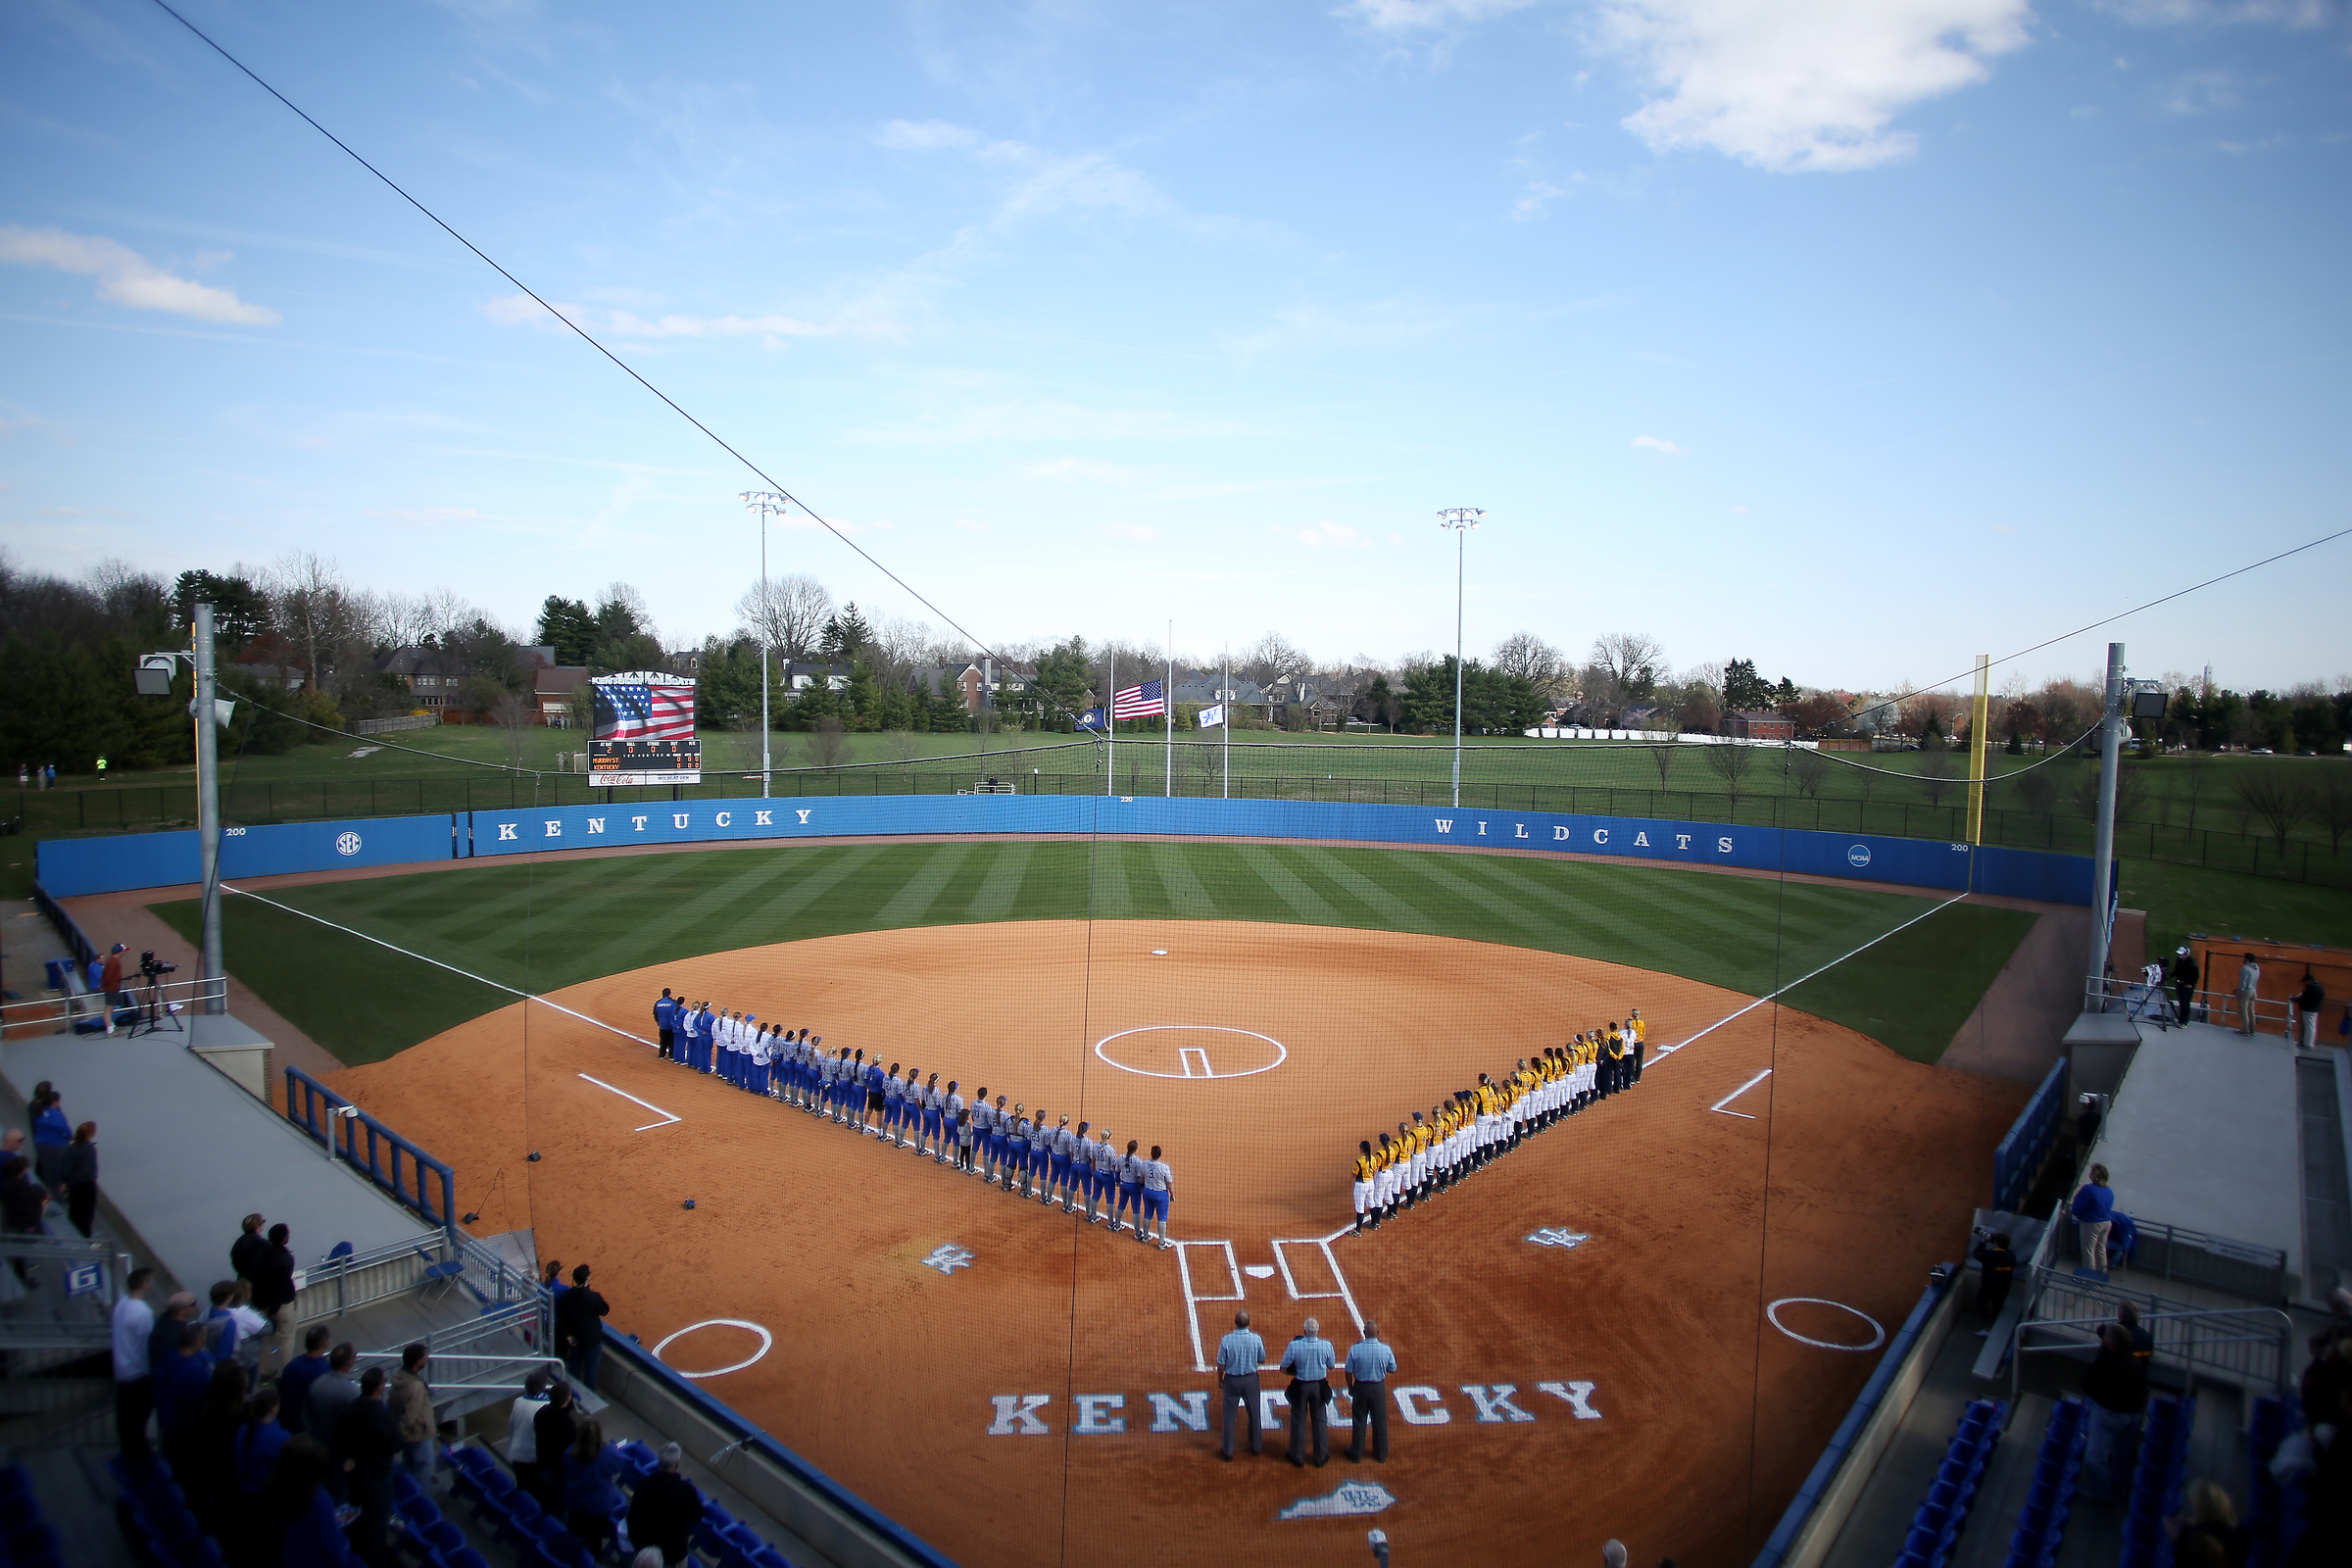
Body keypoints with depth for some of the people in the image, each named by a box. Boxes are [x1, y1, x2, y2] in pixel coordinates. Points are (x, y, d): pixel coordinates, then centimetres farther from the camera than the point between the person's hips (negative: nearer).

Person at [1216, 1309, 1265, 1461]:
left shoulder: (1226, 1340, -18)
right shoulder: (1256, 1339, -14)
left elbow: (1221, 1364, -9)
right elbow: (1262, 1360, -1)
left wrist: (1219, 1380, 7)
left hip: (1231, 1380, -1)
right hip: (1251, 1380, 1)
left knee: (1229, 1415, 11)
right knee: (1254, 1414, 19)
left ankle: (1227, 1450, 19)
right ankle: (1256, 1447, 32)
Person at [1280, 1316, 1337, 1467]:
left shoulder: (1294, 1345, -20)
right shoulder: (1326, 1345, -16)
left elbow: (1284, 1368, -11)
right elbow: (1331, 1366, 0)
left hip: (1299, 1387, -1)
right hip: (1319, 1386, 1)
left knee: (1298, 1421, 14)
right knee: (1320, 1421, 16)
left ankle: (1298, 1457, 26)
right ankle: (1321, 1458, 26)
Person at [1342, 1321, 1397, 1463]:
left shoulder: (1355, 1349, -18)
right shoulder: (1386, 1350, -16)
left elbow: (1349, 1371, -9)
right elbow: (1392, 1370, -2)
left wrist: (1350, 1387, 7)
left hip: (1360, 1387, 0)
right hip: (1379, 1388, 1)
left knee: (1358, 1421, 14)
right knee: (1380, 1422, 16)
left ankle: (1356, 1454, 26)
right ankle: (1381, 1455, 28)